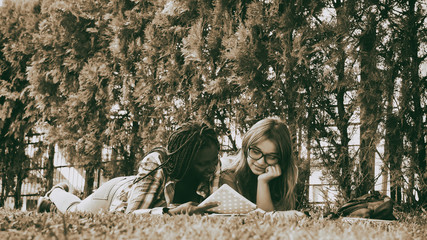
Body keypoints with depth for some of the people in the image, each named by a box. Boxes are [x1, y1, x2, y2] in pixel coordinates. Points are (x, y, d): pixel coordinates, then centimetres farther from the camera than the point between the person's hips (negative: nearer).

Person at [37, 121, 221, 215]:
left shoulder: (212, 165, -29)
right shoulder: (156, 163, -44)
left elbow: (209, 202, -18)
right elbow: (131, 214, -47)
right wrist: (173, 210, -63)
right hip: (117, 193, -5)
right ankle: (57, 193, 57)